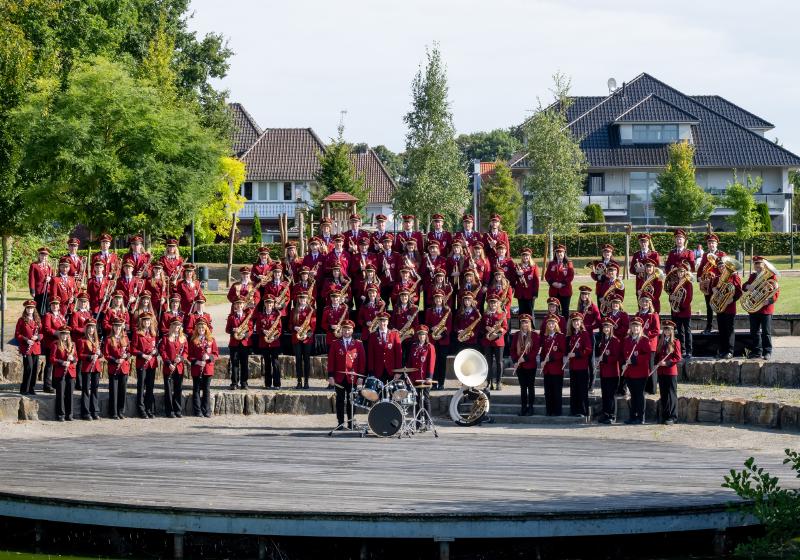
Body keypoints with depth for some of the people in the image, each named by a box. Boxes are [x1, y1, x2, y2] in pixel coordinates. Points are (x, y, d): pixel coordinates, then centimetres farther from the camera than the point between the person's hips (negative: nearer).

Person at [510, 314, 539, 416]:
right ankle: (523, 407, 10)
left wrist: (525, 358, -17)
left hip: (530, 365, -3)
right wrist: (515, 361, -6)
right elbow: (513, 349, 8)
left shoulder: (534, 335, -3)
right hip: (519, 365, 3)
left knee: (530, 386, 2)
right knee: (523, 387, 7)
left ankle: (530, 407, 6)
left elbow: (536, 350, -9)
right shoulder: (516, 335, 7)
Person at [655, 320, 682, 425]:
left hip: (671, 371, -5)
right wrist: (657, 363, -1)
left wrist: (666, 363, -16)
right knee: (663, 394, 8)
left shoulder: (675, 342, -3)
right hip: (661, 372, 5)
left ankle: (672, 417, -2)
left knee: (671, 394, -4)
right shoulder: (660, 342, 13)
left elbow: (678, 358, -7)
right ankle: (664, 416, 14)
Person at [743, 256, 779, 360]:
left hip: (766, 308, -5)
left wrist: (770, 300, -23)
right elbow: (744, 287, 14)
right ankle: (756, 351, 16)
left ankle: (767, 352, 6)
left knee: (766, 332, -1)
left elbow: (776, 291, -8)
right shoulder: (752, 276, 15)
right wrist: (747, 286, -11)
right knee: (754, 331, 9)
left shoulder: (771, 276, -3)